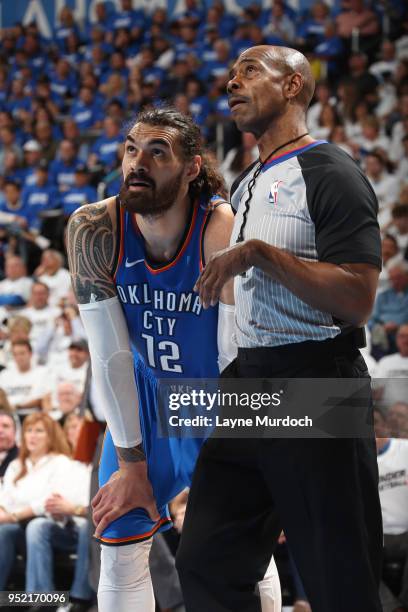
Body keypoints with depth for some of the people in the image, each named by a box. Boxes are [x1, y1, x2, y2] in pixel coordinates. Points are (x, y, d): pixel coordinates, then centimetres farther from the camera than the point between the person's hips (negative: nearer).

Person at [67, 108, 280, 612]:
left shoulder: (225, 233, -31)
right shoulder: (93, 230, -22)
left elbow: (238, 360, -26)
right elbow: (110, 354, -18)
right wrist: (131, 465, -16)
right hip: (144, 390, 2)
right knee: (120, 547, -2)